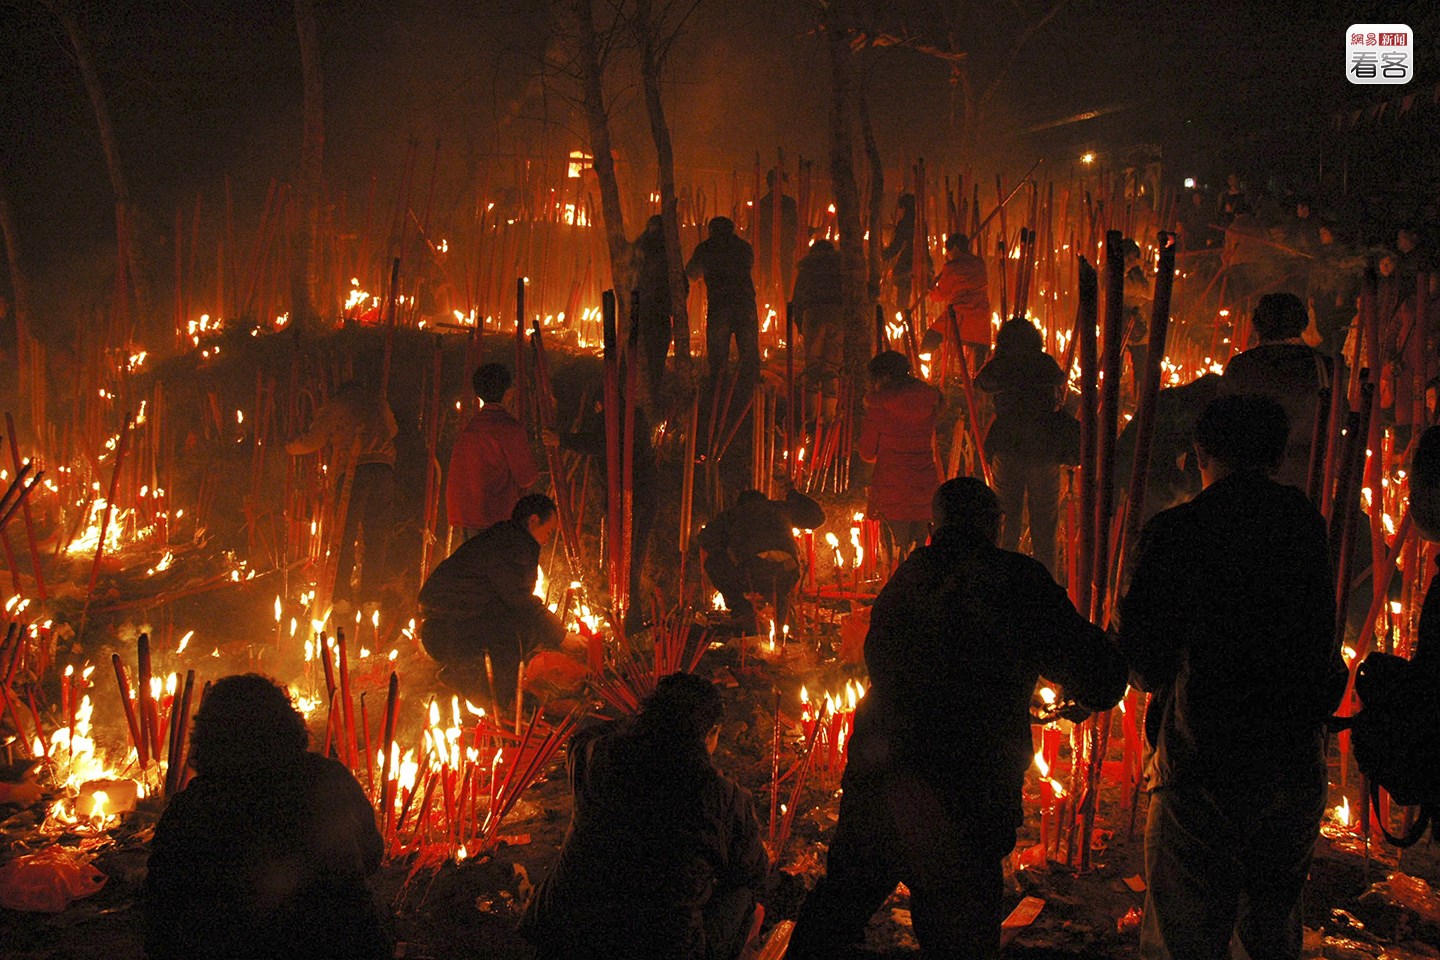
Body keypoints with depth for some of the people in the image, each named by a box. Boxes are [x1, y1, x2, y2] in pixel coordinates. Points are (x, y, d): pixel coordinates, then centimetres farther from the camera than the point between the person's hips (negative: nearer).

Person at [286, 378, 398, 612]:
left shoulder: (334, 405, 13)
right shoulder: (378, 402, 23)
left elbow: (314, 440, 11)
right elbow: (393, 430, 36)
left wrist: (291, 447, 29)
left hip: (352, 472, -2)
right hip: (384, 471, 2)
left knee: (345, 536, 1)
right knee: (377, 537, 5)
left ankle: (341, 596, -4)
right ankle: (371, 597, 3)